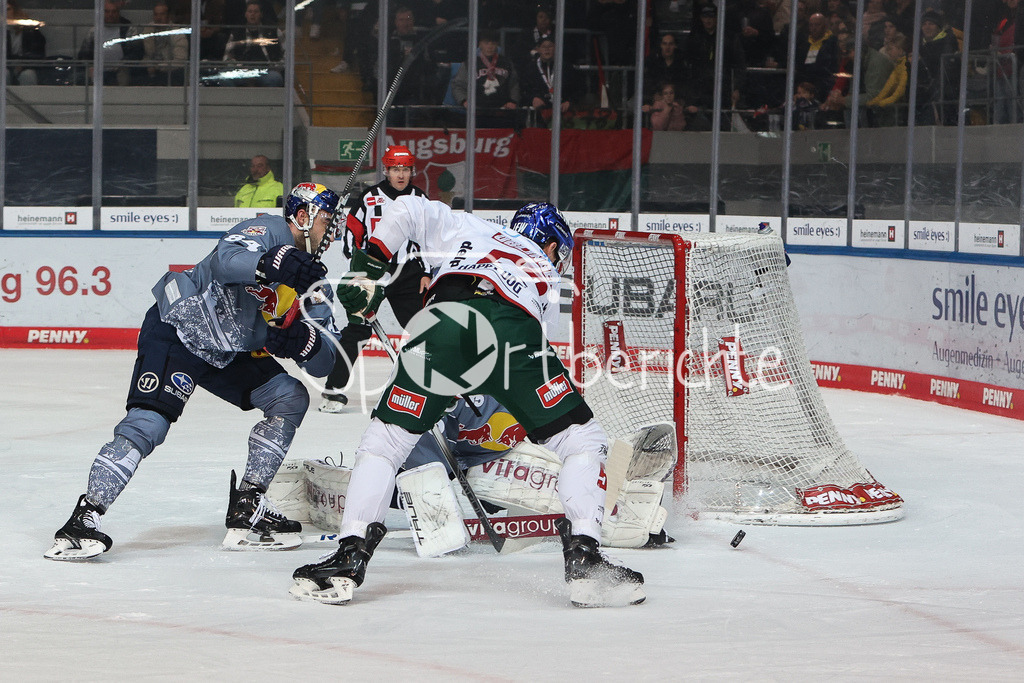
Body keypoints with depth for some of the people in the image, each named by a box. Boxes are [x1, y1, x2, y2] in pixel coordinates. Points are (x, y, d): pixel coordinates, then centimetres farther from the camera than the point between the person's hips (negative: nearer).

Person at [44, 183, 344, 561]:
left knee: (291, 399, 0)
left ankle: (246, 509, 2)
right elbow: (226, 259, -38)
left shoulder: (311, 282, 7)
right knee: (148, 423, -22)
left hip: (230, 354, 9)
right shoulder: (270, 231, -15)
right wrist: (274, 263, -55)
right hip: (178, 328, -9)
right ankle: (84, 518, -23)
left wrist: (303, 343, -22)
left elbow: (324, 360, 1)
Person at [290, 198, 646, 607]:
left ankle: (349, 558, 5)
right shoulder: (547, 279, 39)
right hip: (516, 334, -1)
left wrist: (367, 267, 24)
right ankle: (584, 561, 3)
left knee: (385, 439, 16)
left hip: (444, 319, 1)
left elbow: (407, 210, 23)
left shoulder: (467, 229, 38)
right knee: (582, 442, 16)